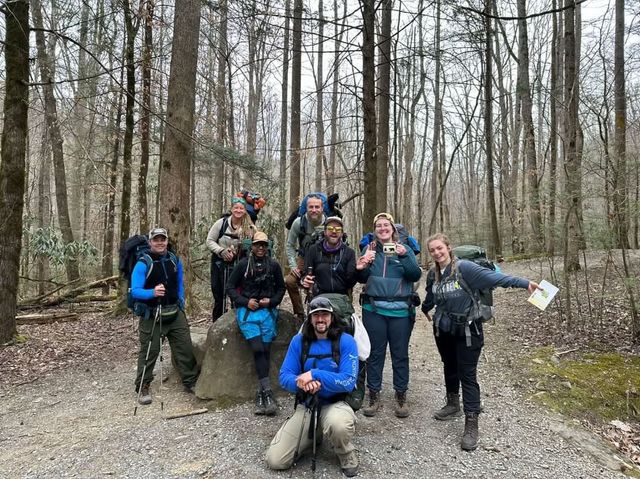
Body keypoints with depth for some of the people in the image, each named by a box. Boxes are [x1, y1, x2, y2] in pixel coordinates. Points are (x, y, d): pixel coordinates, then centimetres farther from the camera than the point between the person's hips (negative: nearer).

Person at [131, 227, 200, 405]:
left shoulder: (175, 261, 4)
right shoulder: (143, 264, -13)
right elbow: (135, 291, -18)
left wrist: (181, 303, 11)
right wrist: (152, 292, -35)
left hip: (175, 313, 5)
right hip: (151, 315, -4)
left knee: (185, 348, 7)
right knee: (149, 352, 4)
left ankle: (191, 382, 21)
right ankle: (143, 388, 21)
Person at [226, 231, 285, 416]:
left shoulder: (274, 265, 5)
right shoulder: (243, 264, 2)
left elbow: (281, 288, 15)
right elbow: (230, 287, 6)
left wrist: (271, 301, -2)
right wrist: (245, 302, -6)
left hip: (268, 311, 2)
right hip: (247, 311, -1)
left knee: (265, 350, -4)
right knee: (258, 349, -14)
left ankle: (260, 395, 4)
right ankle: (268, 393, -12)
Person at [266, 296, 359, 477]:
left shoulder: (345, 341, -11)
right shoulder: (298, 341, -1)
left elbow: (348, 382, -18)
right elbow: (284, 377, -3)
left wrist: (315, 375, -25)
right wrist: (300, 382, -26)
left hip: (335, 404, -3)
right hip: (306, 406, 4)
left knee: (338, 425, -40)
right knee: (275, 461, -6)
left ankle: (347, 455, -2)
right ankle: (312, 436, 23)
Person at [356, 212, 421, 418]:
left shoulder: (405, 249, 6)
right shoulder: (370, 249, 8)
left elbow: (416, 275, -5)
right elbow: (363, 279, 7)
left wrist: (404, 256, -19)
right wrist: (361, 268, -15)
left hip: (401, 310, -1)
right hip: (374, 310, 1)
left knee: (400, 354, 6)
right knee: (375, 353, 7)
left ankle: (401, 397, 20)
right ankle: (374, 397, 19)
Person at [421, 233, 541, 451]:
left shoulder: (464, 267, -18)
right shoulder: (433, 274, 1)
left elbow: (493, 277, -28)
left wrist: (524, 283, -38)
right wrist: (425, 309, 37)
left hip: (467, 330, -6)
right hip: (443, 330, 6)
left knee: (467, 375, -3)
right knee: (450, 368, 21)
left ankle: (471, 424, 6)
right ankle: (453, 404, 42)